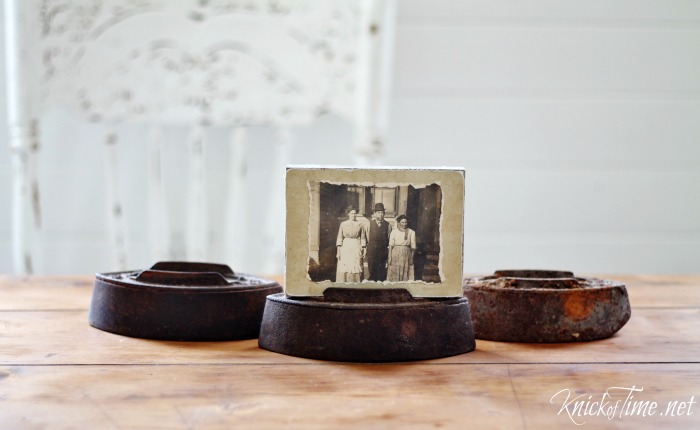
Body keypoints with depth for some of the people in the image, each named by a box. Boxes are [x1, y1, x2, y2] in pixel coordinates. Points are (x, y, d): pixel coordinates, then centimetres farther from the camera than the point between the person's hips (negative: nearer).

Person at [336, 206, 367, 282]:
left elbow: (363, 238, 7)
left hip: (356, 248, 0)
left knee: (356, 268, -4)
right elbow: (339, 238, 4)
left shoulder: (360, 224, 6)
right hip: (345, 248, 0)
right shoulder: (343, 224, 6)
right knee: (344, 268, -4)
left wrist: (364, 250, 0)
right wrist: (338, 251, -3)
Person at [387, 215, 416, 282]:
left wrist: (412, 258, -1)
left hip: (406, 254, 0)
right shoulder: (394, 232, 6)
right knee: (395, 274, -2)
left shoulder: (411, 232, 5)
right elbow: (391, 245, 2)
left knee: (405, 273, -3)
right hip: (395, 254, 0)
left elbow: (413, 247, 4)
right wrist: (390, 257, -5)